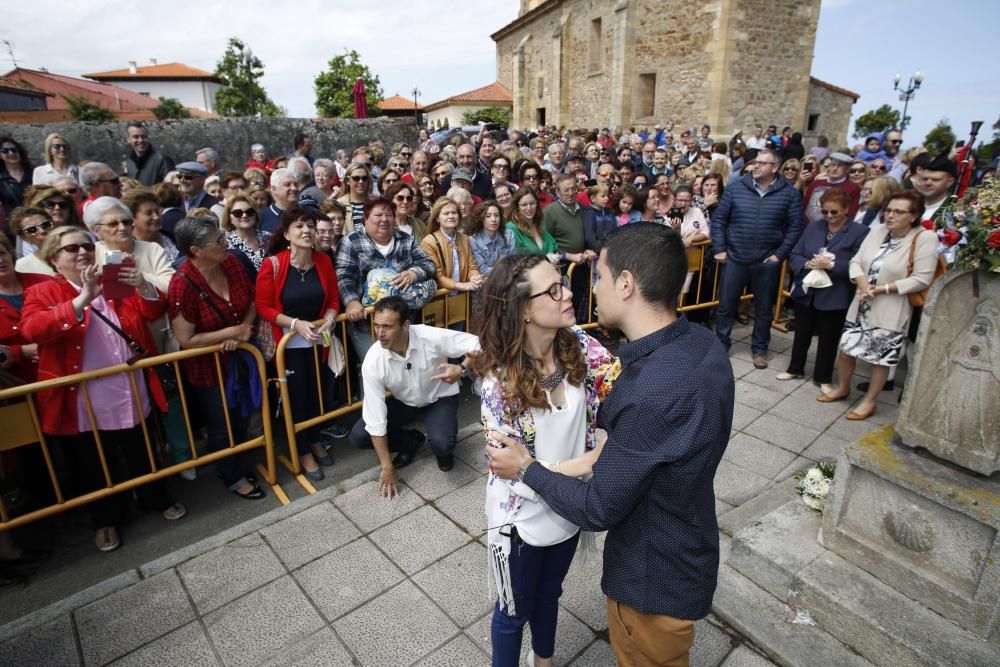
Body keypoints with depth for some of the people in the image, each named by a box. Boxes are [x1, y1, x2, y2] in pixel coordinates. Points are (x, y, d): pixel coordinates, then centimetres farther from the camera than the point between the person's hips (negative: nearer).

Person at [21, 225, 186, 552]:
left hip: (133, 392, 3)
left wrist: (142, 285, -21)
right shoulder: (42, 292, -3)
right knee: (95, 465, 14)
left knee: (142, 454, 19)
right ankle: (104, 520, 35)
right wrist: (83, 299, -32)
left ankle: (156, 499, 40)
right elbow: (31, 329, -22)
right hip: (85, 402, -3)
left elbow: (153, 311, 0)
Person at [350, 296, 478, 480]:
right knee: (358, 436, -13)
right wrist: (387, 468, -19)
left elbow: (477, 345, -21)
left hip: (439, 398, -2)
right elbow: (375, 417, -22)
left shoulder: (432, 337, -32)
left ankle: (442, 448, 9)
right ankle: (411, 441, 11)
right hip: (402, 402, 3)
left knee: (441, 443, -30)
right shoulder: (372, 362, -26)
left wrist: (461, 369, -42)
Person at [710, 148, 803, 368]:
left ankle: (759, 348, 27)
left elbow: (795, 227, 0)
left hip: (767, 262, 0)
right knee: (726, 305, 7)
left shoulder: (789, 193, -1)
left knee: (764, 308, 11)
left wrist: (780, 254, -9)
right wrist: (719, 249, -5)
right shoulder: (735, 188, 0)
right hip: (735, 258, 0)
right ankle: (721, 343, 24)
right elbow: (718, 219, 2)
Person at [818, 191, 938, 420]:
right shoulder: (878, 231, 2)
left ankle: (869, 401, 24)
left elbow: (922, 279, -16)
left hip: (891, 312, -5)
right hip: (861, 306, 5)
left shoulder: (925, 238, -13)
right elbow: (856, 261, 3)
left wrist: (882, 289, -19)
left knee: (880, 358, 6)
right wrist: (862, 284, -16)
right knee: (846, 348, 11)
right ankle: (842, 388, 35)